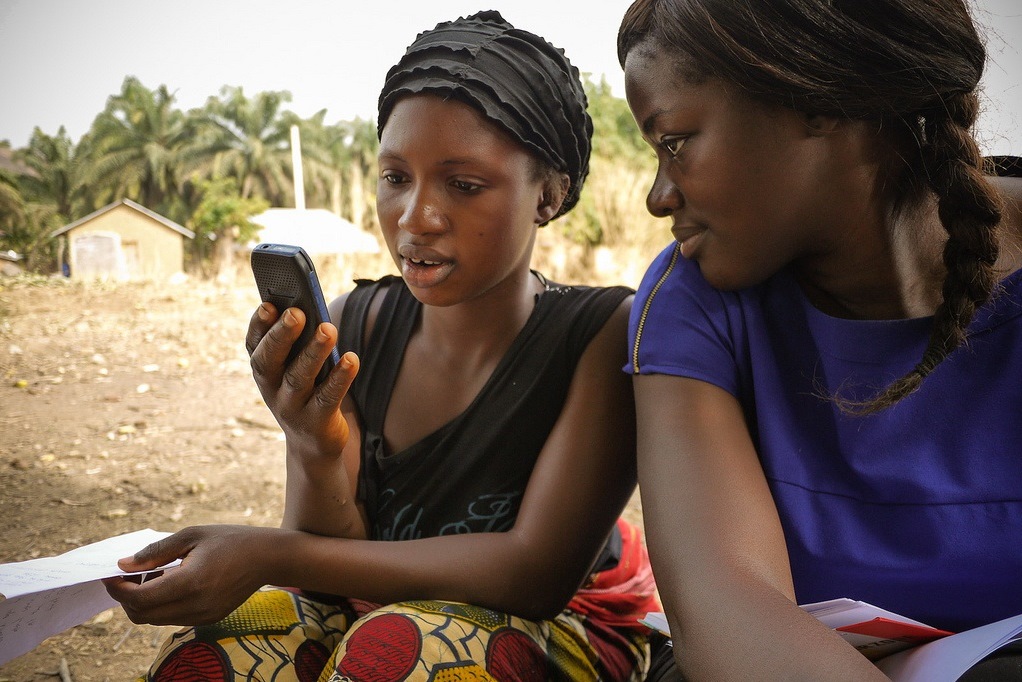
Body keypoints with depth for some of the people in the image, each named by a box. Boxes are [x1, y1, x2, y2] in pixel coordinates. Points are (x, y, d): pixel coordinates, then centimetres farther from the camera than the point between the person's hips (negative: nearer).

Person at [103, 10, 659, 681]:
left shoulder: (606, 333, -21)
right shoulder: (353, 329, -10)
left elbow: (538, 573, -25)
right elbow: (334, 571, -8)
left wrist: (271, 553, -29)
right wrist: (319, 455, -32)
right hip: (377, 608, 3)